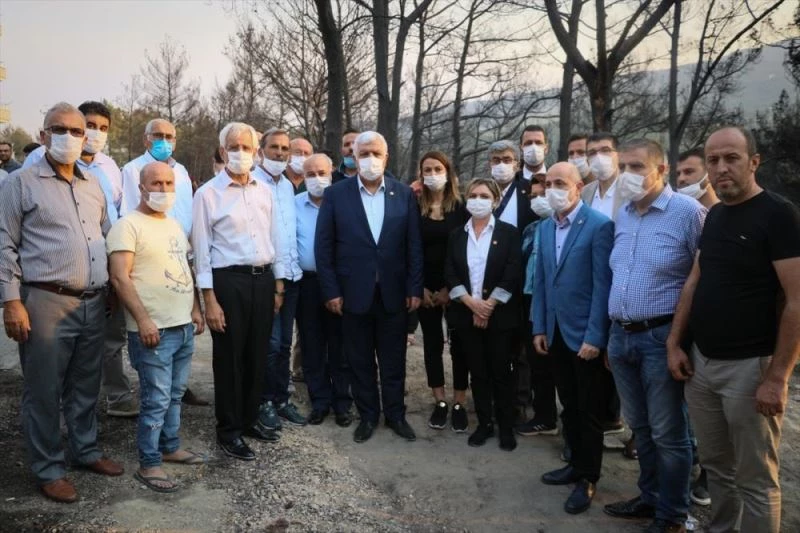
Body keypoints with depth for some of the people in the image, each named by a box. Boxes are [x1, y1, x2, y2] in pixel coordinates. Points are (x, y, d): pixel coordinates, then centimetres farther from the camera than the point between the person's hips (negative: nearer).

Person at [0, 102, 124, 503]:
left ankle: (86, 451, 31)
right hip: (46, 303, -5)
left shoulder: (93, 185, 15)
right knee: (44, 391, 5)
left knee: (85, 386, 16)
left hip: (93, 303, 6)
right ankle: (48, 469, 18)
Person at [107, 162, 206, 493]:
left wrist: (196, 309, 16)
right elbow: (119, 278, -17)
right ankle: (148, 464, 10)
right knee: (156, 400, -2)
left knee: (174, 395, 17)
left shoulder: (174, 225, 15)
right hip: (153, 330, -8)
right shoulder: (128, 225, -10)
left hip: (183, 326, 8)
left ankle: (170, 448, 31)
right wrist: (143, 320, -21)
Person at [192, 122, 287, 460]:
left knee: (257, 356, 13)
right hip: (228, 281, -4)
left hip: (263, 280, 5)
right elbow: (201, 250, -7)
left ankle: (250, 419, 30)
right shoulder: (208, 193, -5)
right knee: (229, 358, 5)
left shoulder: (264, 191, 9)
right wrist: (209, 299, -11)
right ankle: (228, 431, 19)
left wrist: (278, 285, 11)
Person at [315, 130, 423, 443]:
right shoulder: (336, 194, -2)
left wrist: (415, 289, -2)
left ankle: (396, 414, 29)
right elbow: (323, 246, -2)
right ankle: (367, 416, 28)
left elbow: (414, 245, 2)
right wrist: (330, 291, -6)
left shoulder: (404, 194, 2)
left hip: (394, 293, 1)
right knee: (360, 361, 11)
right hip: (354, 293, -1)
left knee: (394, 360, 12)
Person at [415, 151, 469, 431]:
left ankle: (459, 404, 12)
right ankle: (440, 402, 17)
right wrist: (420, 288, -6)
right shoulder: (415, 208, 2)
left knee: (459, 344, 3)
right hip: (426, 288, 1)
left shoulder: (461, 208, -1)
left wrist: (451, 288, -9)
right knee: (432, 343, 7)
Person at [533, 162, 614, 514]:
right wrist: (539, 327, 7)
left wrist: (594, 336, -18)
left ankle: (589, 479, 21)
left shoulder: (599, 225, -13)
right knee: (568, 405, 18)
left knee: (589, 410, 7)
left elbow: (602, 285, -16)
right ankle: (577, 463, 34)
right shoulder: (545, 227, 9)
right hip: (556, 332, 6)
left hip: (584, 333, -6)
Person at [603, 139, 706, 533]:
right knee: (639, 427, 19)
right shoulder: (623, 215, 10)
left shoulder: (688, 212, -11)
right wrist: (613, 332, 15)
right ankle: (650, 497, 36)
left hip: (661, 337, -6)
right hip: (621, 335, 7)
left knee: (667, 433, 5)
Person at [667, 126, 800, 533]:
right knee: (716, 466, 18)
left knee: (755, 480, 5)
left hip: (749, 366, -7)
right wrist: (674, 343, 7)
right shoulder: (714, 216, 10)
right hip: (700, 362, 7)